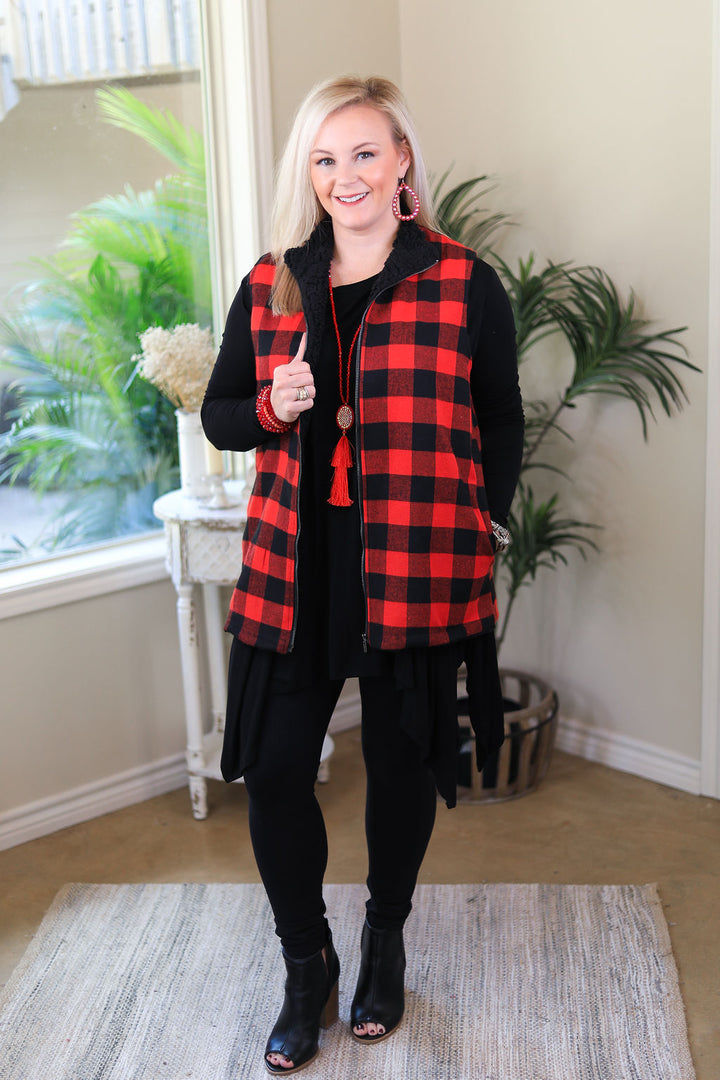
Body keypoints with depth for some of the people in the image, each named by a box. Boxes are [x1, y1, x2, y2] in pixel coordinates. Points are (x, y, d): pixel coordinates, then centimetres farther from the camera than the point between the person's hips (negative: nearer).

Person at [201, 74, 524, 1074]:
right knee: (273, 772, 3)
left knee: (402, 765, 12)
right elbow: (219, 416, 11)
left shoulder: (465, 286, -2)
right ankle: (307, 967, 26)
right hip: (293, 569, 2)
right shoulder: (271, 286, 6)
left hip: (416, 571, -2)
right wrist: (271, 407, -10)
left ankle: (386, 941, 39)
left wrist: (485, 522, -2)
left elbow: (501, 421, 7)